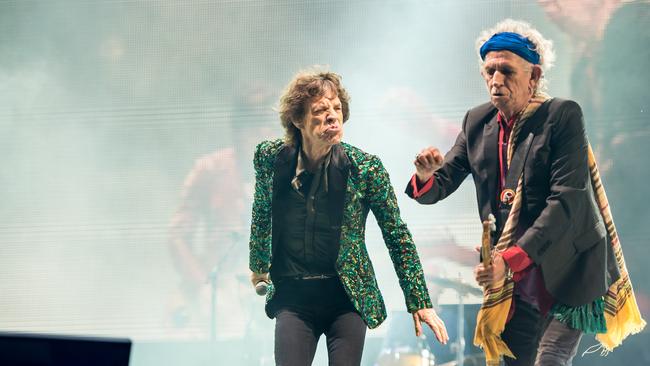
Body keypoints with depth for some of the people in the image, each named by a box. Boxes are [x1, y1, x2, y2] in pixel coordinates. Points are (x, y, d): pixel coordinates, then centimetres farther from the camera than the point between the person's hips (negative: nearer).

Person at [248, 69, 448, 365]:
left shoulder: (365, 168, -9)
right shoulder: (270, 158, -4)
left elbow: (397, 235, -2)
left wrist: (420, 304, -2)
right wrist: (258, 267, 28)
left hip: (348, 298, -1)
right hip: (293, 299, 1)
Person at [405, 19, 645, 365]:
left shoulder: (563, 115, -12)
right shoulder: (477, 122, 5)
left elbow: (566, 200, -20)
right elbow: (438, 187, 6)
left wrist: (513, 258, -30)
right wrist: (426, 176, -20)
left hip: (566, 268, -5)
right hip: (512, 273, 5)